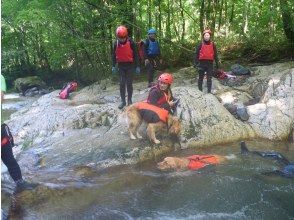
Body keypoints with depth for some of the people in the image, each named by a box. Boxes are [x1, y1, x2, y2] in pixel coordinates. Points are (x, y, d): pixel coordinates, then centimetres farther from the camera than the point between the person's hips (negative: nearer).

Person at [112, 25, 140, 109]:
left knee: (129, 83, 2)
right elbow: (114, 55, 8)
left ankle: (129, 100, 14)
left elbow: (135, 54, -5)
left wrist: (137, 66, -5)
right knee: (122, 83, 1)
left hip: (130, 65, -2)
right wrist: (113, 66, 4)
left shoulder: (131, 42, -10)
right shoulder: (116, 43, -1)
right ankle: (123, 101, 8)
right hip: (121, 65, 2)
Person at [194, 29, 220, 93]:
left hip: (210, 63, 1)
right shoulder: (201, 44, 0)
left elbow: (215, 54, 9)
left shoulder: (213, 44, 5)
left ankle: (209, 91, 11)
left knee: (209, 78, 5)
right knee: (201, 78, 8)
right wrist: (196, 63, -5)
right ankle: (199, 90, 17)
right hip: (202, 63, -1)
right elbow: (197, 54, 1)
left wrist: (217, 63, 7)